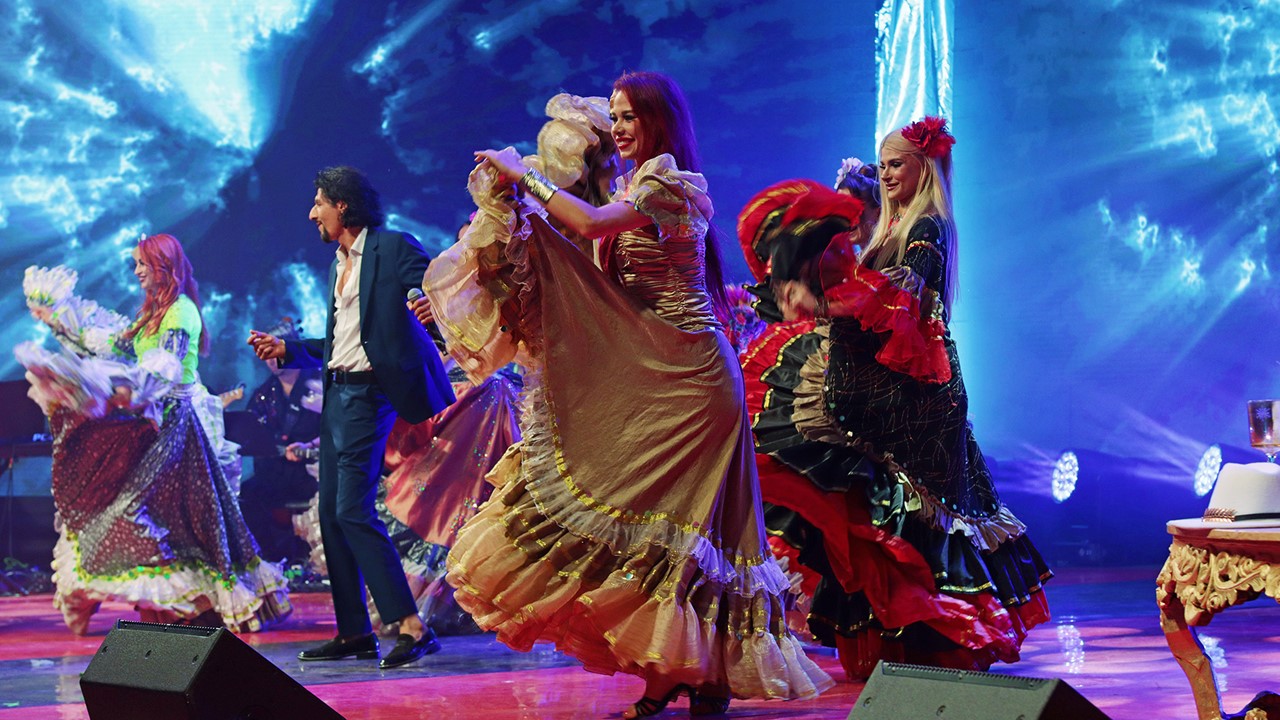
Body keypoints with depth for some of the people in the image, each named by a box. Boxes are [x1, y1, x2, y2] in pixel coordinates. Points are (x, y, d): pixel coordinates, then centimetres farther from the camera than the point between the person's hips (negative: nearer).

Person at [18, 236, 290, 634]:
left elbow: (164, 367, -24)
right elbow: (116, 341, 22)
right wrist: (60, 318, 26)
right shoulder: (154, 310, 17)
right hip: (157, 421, 9)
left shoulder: (181, 310, -12)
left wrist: (131, 389, -39)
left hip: (177, 419, -9)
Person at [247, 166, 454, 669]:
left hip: (369, 393, -9)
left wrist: (434, 308, -37)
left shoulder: (392, 248, -7)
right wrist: (286, 349, 20)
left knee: (353, 510, -16)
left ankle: (411, 625, -14)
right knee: (331, 513, 8)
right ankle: (354, 632, 14)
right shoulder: (339, 265, 20)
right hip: (337, 393, 9)